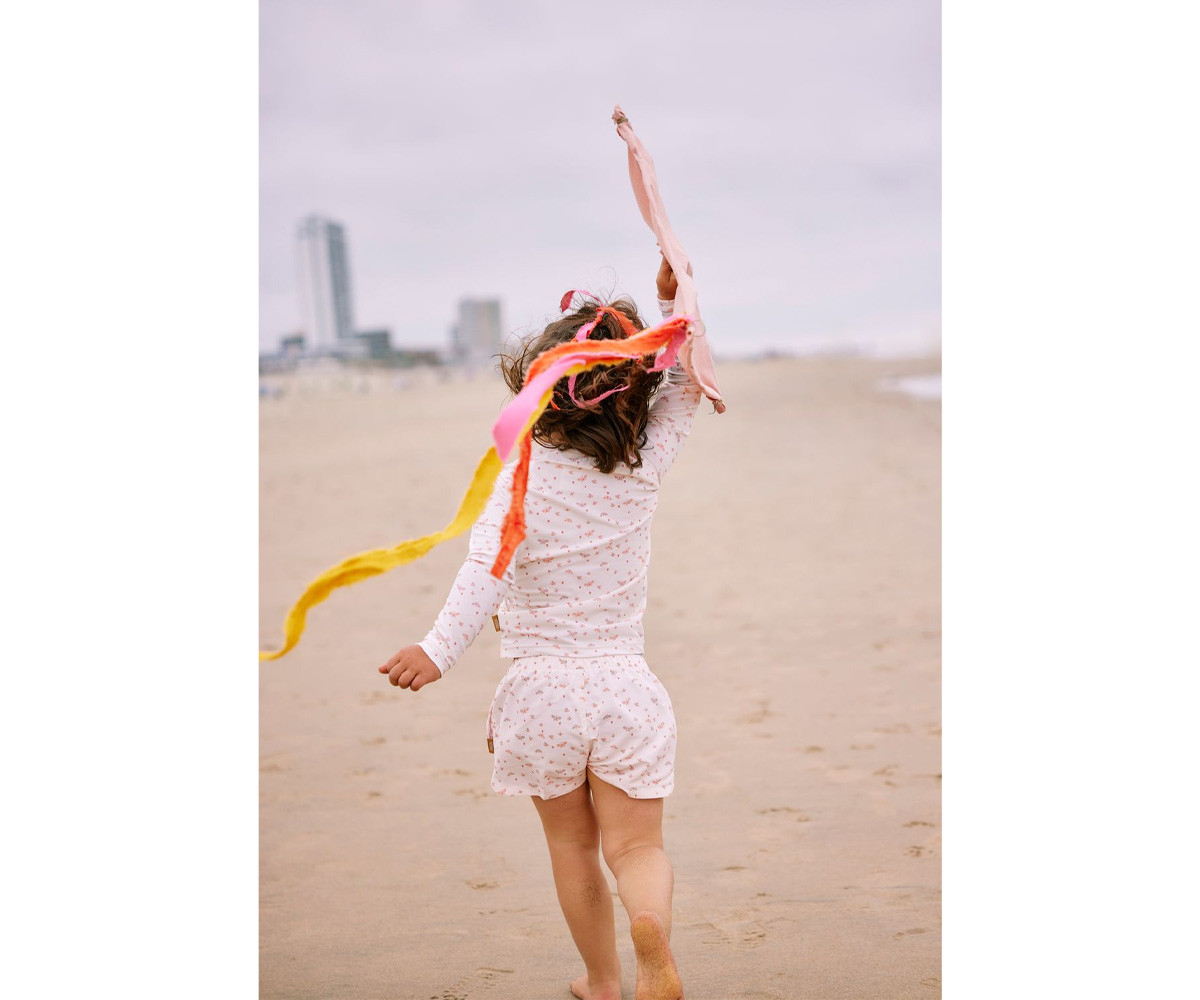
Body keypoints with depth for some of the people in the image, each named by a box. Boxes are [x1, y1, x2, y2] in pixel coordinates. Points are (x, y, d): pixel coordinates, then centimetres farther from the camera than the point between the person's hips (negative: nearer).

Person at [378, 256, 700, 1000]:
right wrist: (675, 300, 12)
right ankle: (652, 922, -26)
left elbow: (490, 563, -28)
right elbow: (688, 386, 13)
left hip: (542, 688, -1)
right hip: (625, 683, 1)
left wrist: (442, 648, -35)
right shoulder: (646, 465, -3)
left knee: (573, 846, 18)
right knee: (636, 845, 5)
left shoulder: (527, 474, -11)